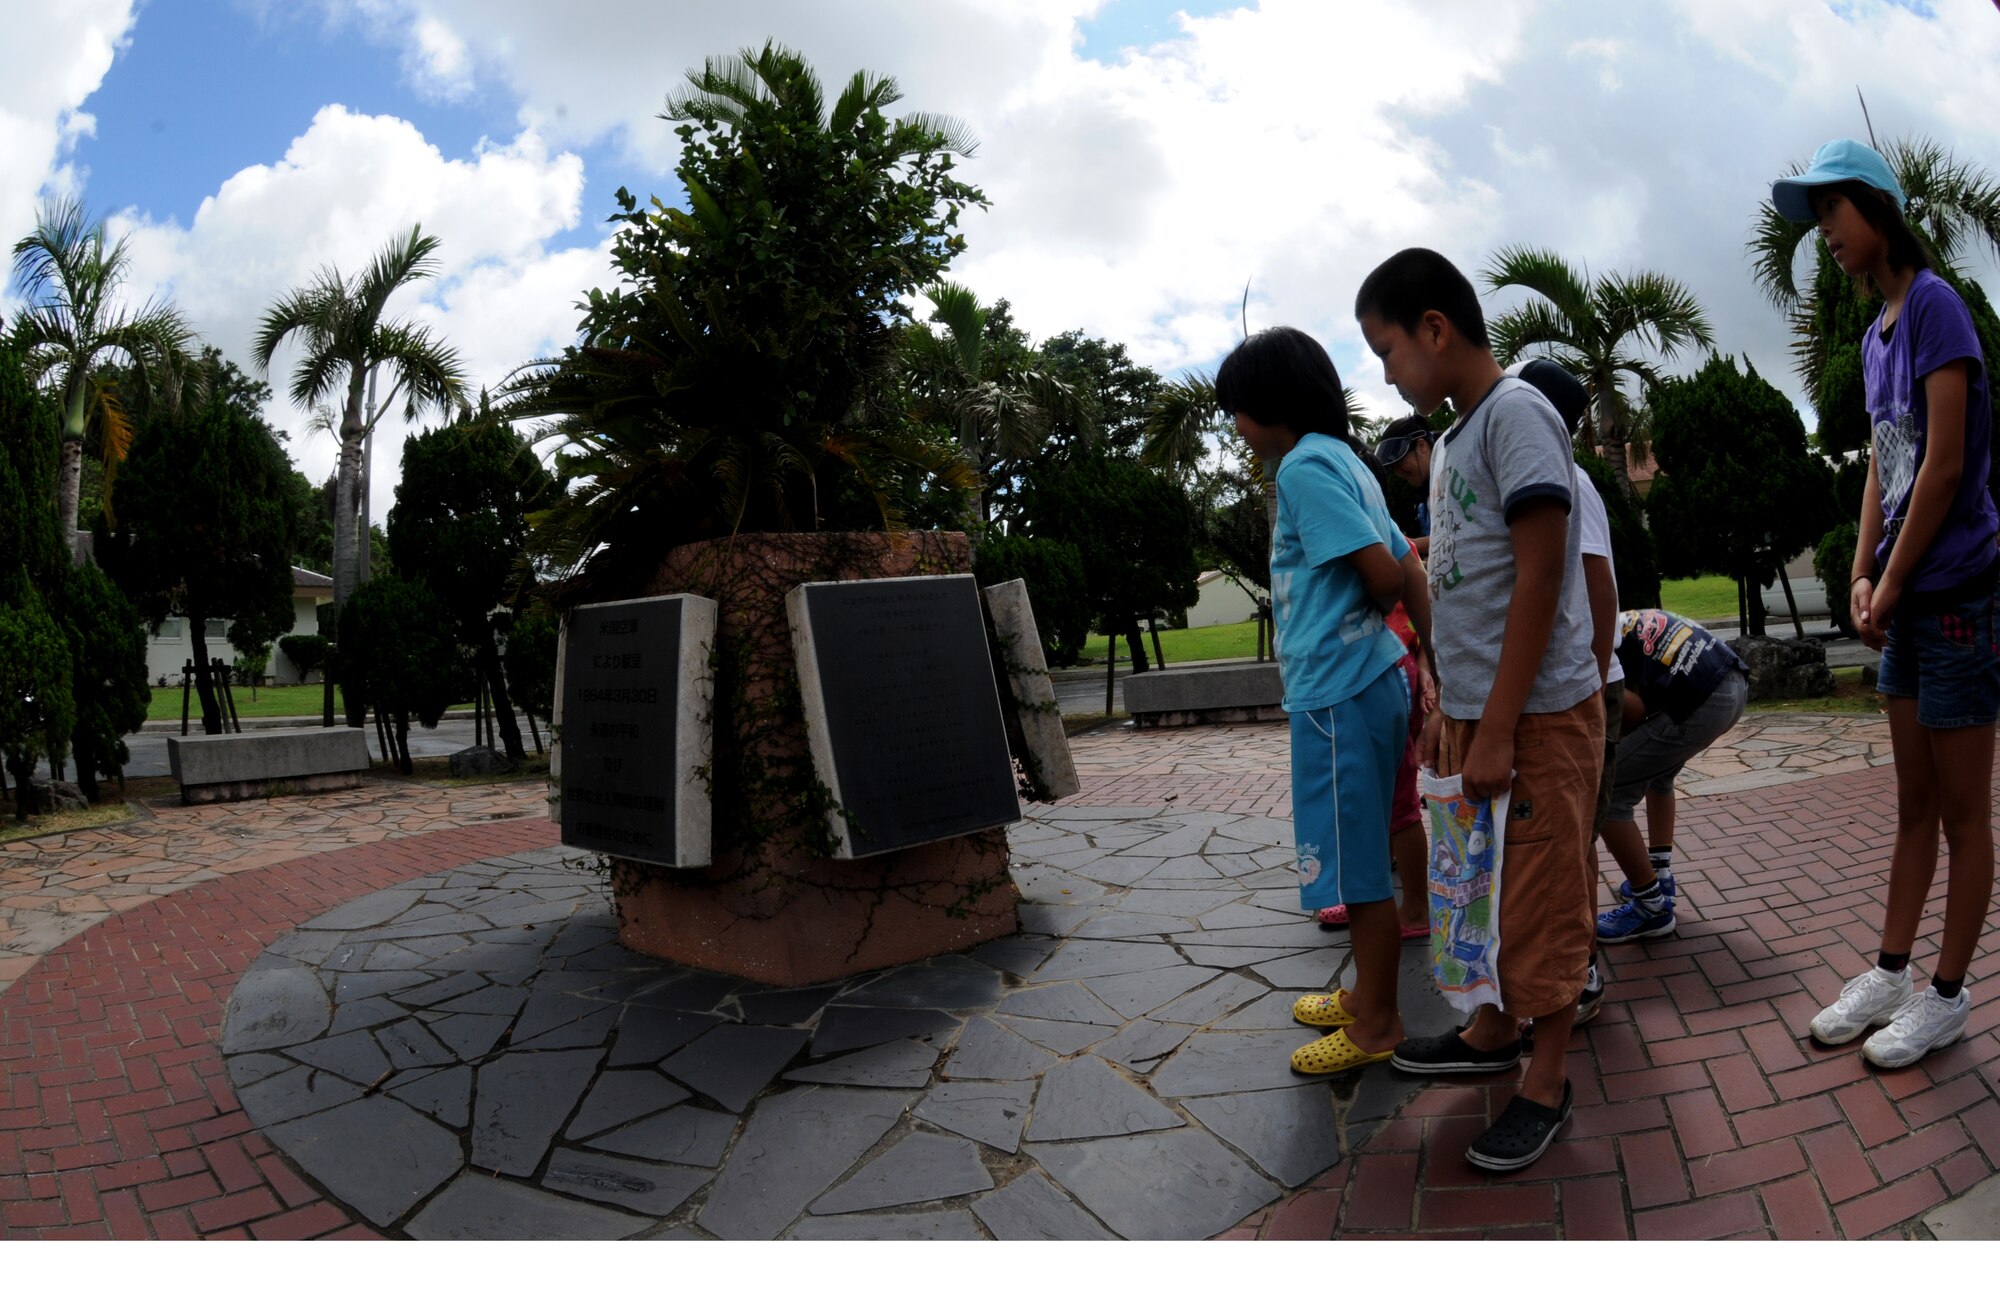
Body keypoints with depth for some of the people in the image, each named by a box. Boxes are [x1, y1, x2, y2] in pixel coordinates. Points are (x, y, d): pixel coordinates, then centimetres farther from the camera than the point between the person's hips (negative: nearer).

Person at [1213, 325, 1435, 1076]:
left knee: (1357, 865, 2)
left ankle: (1378, 1026, 16)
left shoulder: (1306, 465, -13)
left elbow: (1385, 576, -19)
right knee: (1359, 859, 19)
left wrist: (1358, 613, 2)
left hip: (1338, 693, -10)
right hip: (1368, 681, 10)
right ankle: (1366, 995, 33)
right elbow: (1409, 572, 13)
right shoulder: (1342, 462, 15)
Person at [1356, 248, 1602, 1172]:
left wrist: (1498, 726, -20)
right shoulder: (1450, 441, 14)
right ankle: (1494, 1031, 36)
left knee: (1542, 894, 3)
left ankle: (1546, 1084, 18)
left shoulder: (1514, 412, -13)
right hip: (1475, 712, 9)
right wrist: (1448, 707, 16)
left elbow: (1539, 576, -19)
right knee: (1487, 884, 19)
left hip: (1540, 714, -8)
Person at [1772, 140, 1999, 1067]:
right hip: (1906, 600, 8)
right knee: (1915, 804, 13)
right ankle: (1891, 973, 22)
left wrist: (1892, 583, -11)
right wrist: (1862, 575, 4)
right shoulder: (1875, 334, 15)